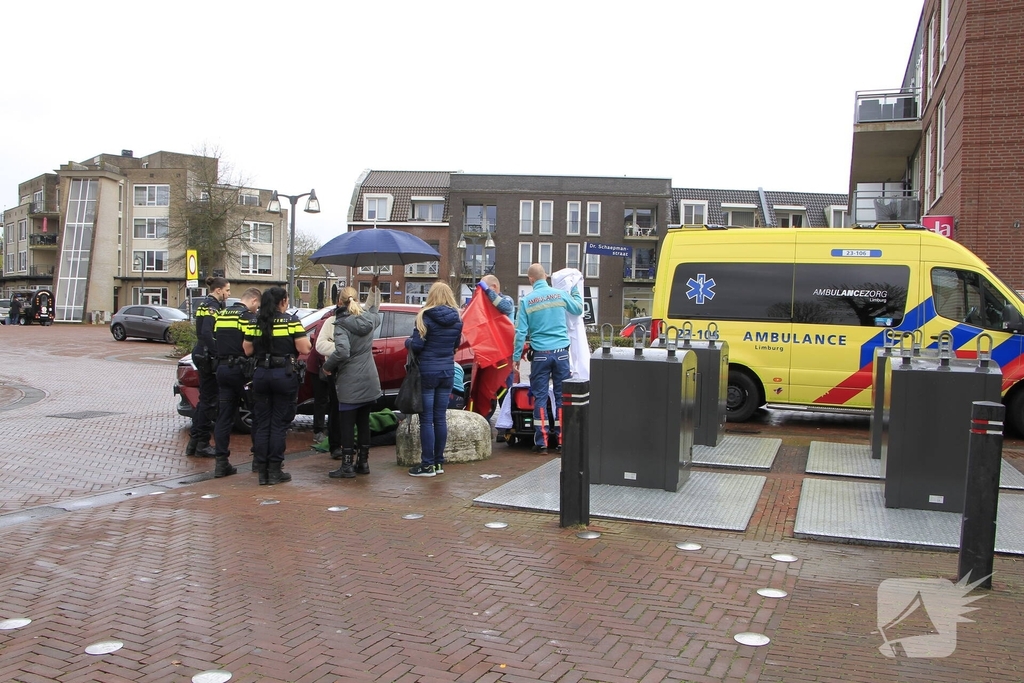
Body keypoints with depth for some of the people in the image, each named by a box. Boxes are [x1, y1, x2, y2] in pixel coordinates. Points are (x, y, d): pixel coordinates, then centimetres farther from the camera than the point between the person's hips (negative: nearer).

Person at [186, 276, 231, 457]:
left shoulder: (205, 304, 16)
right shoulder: (213, 306, -14)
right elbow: (206, 333, -25)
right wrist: (217, 355, -22)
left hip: (201, 354, 10)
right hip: (208, 357, -10)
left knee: (205, 399, 15)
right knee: (209, 401, -2)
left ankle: (194, 442, 21)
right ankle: (202, 444, 5)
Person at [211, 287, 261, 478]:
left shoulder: (221, 315, 13)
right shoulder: (248, 316, -9)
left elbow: (216, 341, 17)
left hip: (222, 368, 6)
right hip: (240, 369, -6)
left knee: (223, 417, 5)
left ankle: (221, 462, 2)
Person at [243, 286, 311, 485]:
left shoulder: (255, 322, 5)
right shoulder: (291, 320, -7)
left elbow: (247, 350, 8)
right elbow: (304, 349, -12)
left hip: (261, 375, 4)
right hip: (285, 375, -4)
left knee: (262, 424, 10)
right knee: (279, 424, 3)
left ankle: (262, 471, 12)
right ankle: (274, 471, 5)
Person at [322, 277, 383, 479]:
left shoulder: (341, 324, -15)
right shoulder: (368, 319, 5)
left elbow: (342, 351, -28)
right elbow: (375, 312, 31)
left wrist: (327, 366, -12)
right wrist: (375, 289, 41)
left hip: (350, 383, -7)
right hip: (370, 382, 7)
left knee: (347, 424, 1)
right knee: (363, 421, 15)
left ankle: (347, 466, 3)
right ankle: (363, 462, 22)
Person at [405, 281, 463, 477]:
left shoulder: (425, 317, -11)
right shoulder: (457, 320, 5)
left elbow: (416, 346, -12)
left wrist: (407, 341, 8)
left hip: (428, 371, -5)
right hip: (447, 371, 5)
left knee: (426, 419, 0)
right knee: (440, 418, 11)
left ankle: (428, 464, 1)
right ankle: (439, 462, 15)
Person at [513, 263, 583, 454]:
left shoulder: (526, 301, -3)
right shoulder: (560, 294, 1)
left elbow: (521, 332, -4)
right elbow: (579, 309, 20)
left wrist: (516, 356, 3)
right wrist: (575, 290, 35)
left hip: (540, 353, -1)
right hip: (561, 352, 1)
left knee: (540, 397, 4)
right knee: (562, 395, 7)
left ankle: (541, 442, 2)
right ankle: (561, 440, 9)